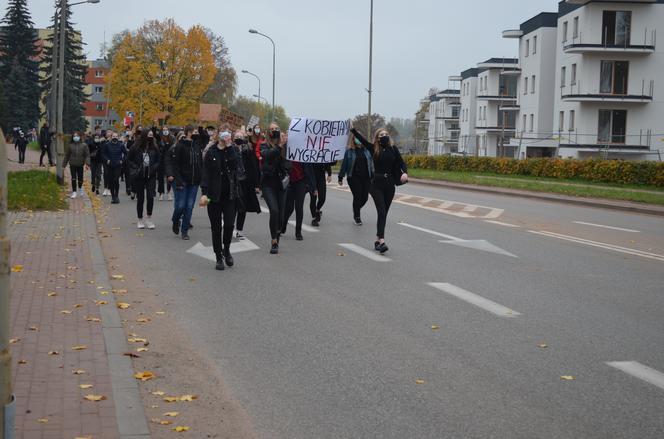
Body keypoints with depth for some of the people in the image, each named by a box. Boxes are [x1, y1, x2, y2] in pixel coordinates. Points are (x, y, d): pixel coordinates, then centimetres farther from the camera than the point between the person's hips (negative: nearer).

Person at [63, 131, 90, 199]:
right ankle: (74, 192, 2)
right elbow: (67, 155, 11)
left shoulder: (84, 145, -2)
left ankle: (80, 188, 36)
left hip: (80, 165, 0)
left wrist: (87, 163, -17)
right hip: (72, 165, 0)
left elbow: (87, 155, -3)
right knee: (73, 179, -5)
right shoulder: (70, 145, 3)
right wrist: (64, 164, 11)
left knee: (80, 178, 7)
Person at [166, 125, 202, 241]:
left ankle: (185, 231, 12)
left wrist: (200, 178, 8)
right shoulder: (179, 146, -9)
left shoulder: (197, 146, 9)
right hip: (182, 181, -5)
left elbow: (200, 163, 16)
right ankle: (175, 221, 27)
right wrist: (178, 181, -17)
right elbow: (175, 164, -11)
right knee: (180, 205, -3)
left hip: (194, 182, 5)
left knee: (189, 207, 4)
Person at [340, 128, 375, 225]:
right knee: (357, 197, -4)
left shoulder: (367, 150, 8)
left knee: (365, 197, 2)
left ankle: (356, 210, 31)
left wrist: (372, 176, 6)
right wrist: (340, 177, -2)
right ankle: (357, 217, 11)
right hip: (354, 177, -3)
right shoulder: (349, 151, 0)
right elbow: (344, 164, 1)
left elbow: (370, 163, 10)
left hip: (366, 177, 3)